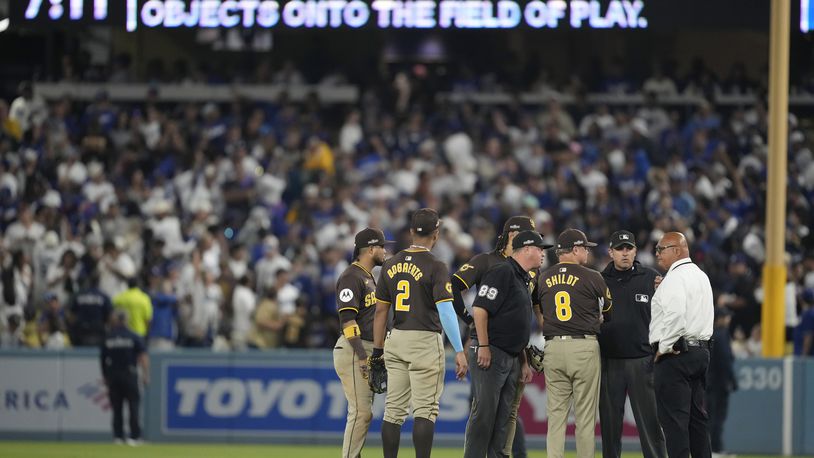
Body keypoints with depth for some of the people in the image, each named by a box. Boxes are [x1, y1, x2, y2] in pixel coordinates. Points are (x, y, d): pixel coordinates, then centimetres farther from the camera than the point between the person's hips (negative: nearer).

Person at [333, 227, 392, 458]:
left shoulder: (370, 278, 20)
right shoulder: (351, 277, -12)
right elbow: (347, 320, -19)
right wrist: (362, 357, -23)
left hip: (368, 352, 10)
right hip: (353, 352, -10)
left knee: (364, 411, 10)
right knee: (360, 411, -13)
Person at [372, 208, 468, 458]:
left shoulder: (391, 265, 8)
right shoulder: (435, 267, -10)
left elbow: (380, 310, 11)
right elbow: (445, 311, -18)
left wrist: (377, 350, 17)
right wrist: (459, 351, -19)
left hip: (395, 342, 6)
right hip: (425, 343, -6)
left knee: (394, 409, 8)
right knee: (425, 410, -5)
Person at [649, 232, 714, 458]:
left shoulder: (675, 278, -12)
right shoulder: (701, 276, 19)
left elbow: (675, 314, -25)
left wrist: (663, 347, -15)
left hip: (675, 354, -10)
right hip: (701, 350, 10)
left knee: (673, 417, -9)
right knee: (697, 416, 11)